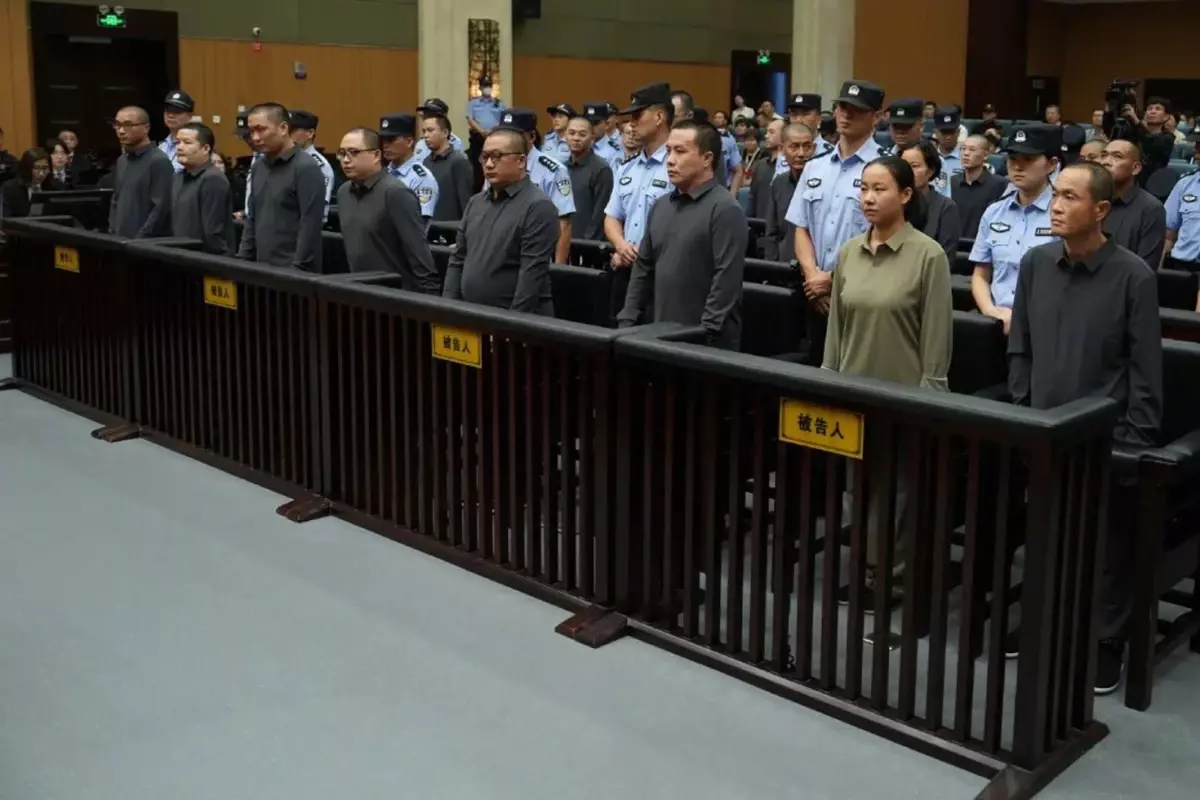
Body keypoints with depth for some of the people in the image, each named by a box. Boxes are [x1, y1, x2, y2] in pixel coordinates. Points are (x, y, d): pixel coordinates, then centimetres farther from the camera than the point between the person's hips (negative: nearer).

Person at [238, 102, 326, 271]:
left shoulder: (306, 169, -11)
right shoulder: (258, 168, 13)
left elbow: (310, 227, -16)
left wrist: (298, 269, -19)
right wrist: (242, 261, 12)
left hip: (293, 271, -7)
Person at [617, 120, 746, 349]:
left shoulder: (725, 209, -11)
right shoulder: (661, 206, 12)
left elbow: (726, 280, -17)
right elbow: (643, 268, 15)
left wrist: (706, 335, -21)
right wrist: (627, 321, 8)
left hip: (707, 341, -7)